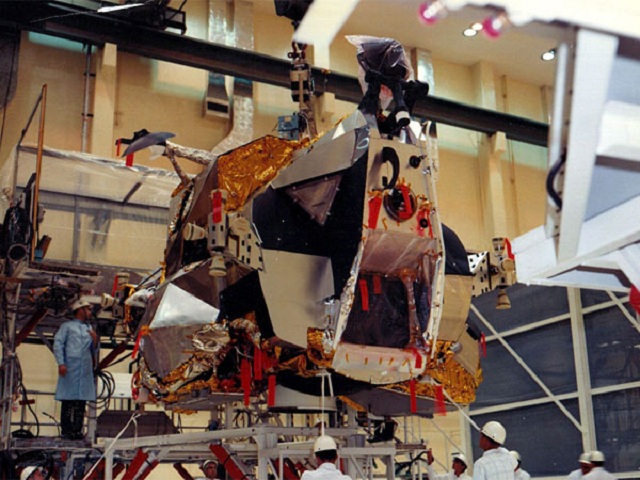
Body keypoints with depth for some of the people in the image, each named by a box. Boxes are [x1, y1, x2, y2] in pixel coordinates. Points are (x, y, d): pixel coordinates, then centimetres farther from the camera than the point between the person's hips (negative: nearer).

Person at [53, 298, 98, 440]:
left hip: (86, 368, 5)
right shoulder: (67, 326, 9)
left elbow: (94, 350, 23)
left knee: (82, 401, 1)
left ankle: (77, 430, 3)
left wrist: (95, 340, 2)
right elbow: (58, 344, -1)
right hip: (70, 367, -5)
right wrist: (61, 363, -12)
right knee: (68, 399, -5)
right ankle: (65, 430, -2)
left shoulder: (89, 328, 24)